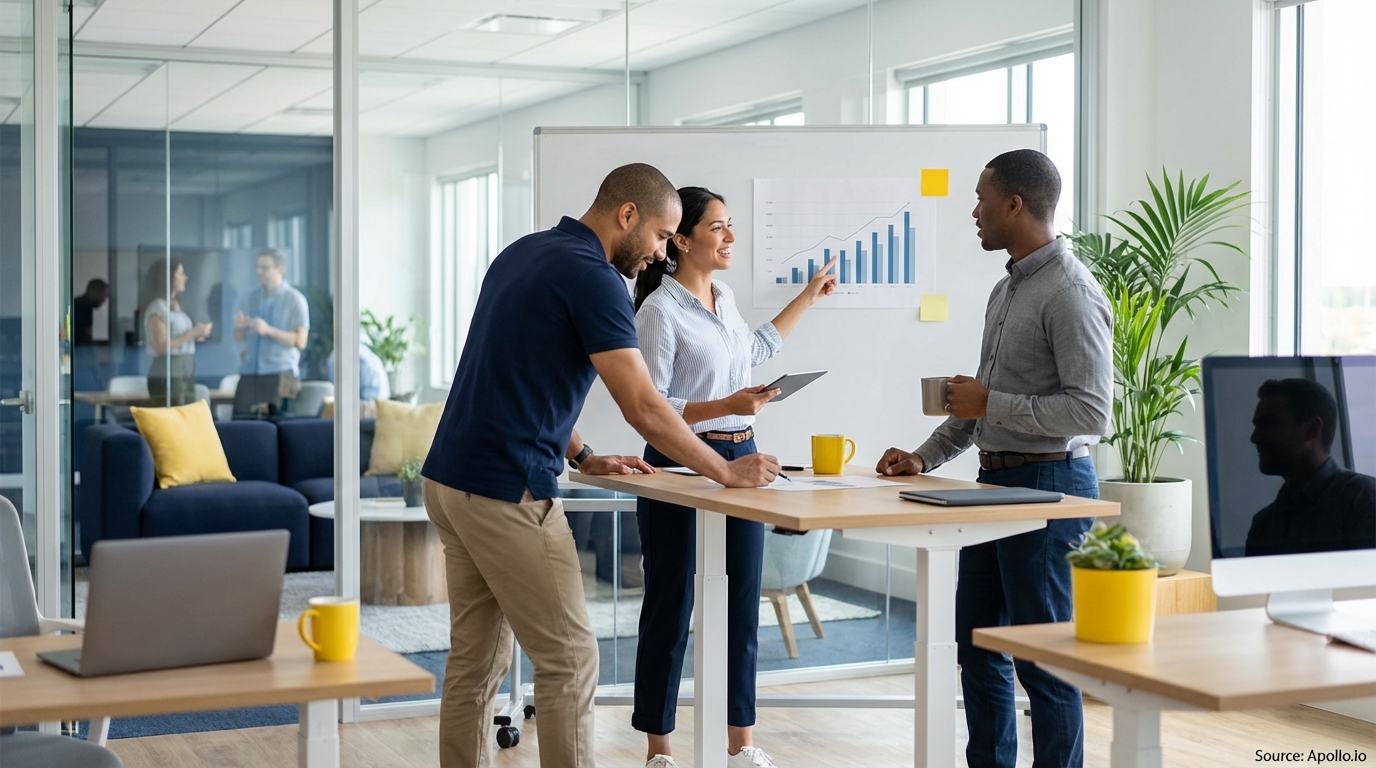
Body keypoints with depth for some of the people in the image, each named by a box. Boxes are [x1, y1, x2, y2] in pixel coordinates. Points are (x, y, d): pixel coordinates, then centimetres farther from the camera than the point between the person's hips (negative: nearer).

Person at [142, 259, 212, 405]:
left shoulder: (175, 305, 16)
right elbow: (161, 346, -17)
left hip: (187, 375, 8)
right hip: (167, 378, -8)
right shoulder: (157, 307, -9)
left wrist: (196, 335, 6)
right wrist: (192, 333, -15)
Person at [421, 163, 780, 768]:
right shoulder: (591, 276, -14)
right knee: (569, 661, 0)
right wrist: (726, 473, -8)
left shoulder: (525, 252, 14)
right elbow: (643, 407, -18)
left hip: (451, 480, 9)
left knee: (474, 662, 14)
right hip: (507, 492, -9)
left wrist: (582, 458, 17)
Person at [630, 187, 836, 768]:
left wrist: (807, 298, 35)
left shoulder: (724, 299, 11)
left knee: (742, 607, 10)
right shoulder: (660, 310, -13)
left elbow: (755, 350, 31)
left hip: (740, 461, 7)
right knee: (671, 611, 2)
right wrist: (726, 406, -25)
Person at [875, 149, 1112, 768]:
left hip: (1046, 485, -10)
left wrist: (990, 405, -17)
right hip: (995, 480, 10)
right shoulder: (1008, 288, 15)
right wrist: (924, 457, 16)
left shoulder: (1070, 293, -16)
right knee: (976, 642, 16)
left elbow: (1091, 412, -22)